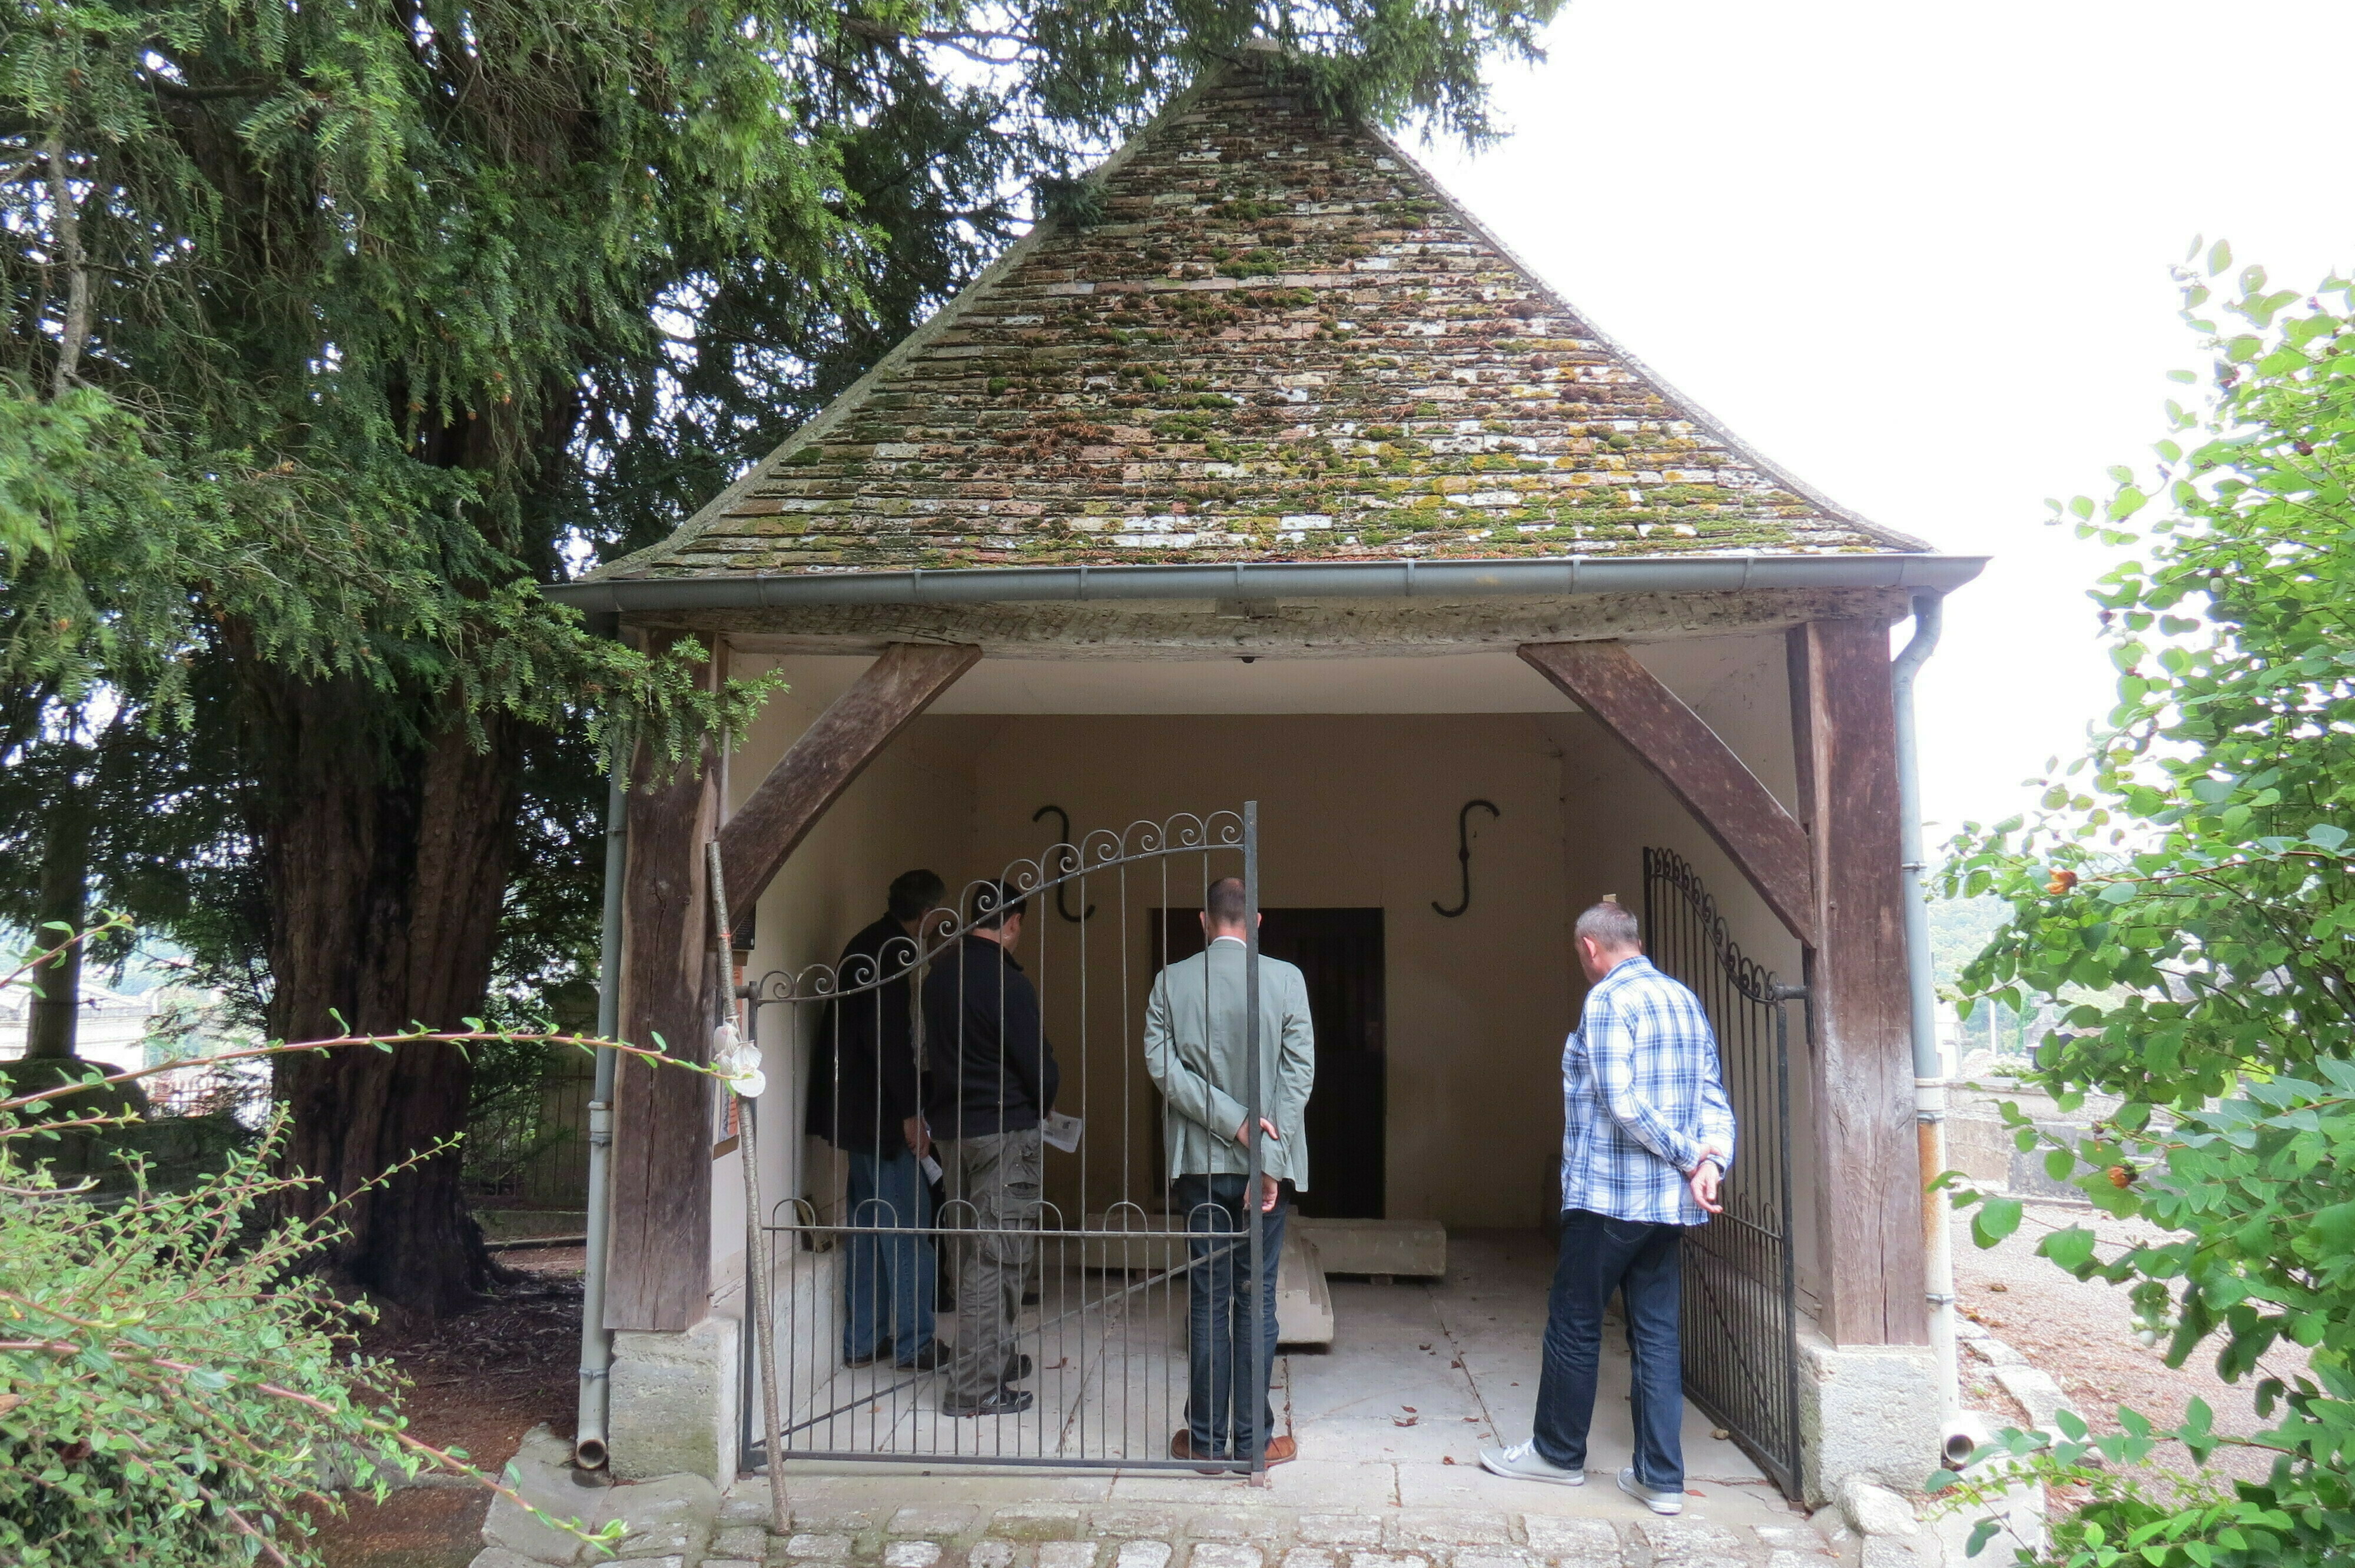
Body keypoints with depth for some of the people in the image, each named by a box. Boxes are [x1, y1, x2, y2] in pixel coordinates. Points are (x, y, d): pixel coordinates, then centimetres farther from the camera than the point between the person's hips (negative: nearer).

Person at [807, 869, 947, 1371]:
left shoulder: (866, 947, 15)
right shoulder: (891, 953, -15)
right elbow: (887, 1037, -22)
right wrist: (910, 1111, -19)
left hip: (858, 1111, 10)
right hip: (880, 1111, -10)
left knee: (868, 1225, 13)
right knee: (908, 1226, -2)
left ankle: (863, 1340, 19)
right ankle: (914, 1343, 5)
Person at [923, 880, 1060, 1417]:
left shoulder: (940, 974, 6)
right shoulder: (1007, 983, -18)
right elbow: (1039, 1068, -14)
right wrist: (1040, 1106, 6)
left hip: (951, 1127, 8)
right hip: (1004, 1131, -8)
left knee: (975, 1250, 18)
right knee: (998, 1256, -2)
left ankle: (996, 1357, 32)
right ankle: (976, 1387, 0)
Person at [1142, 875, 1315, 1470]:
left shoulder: (1171, 981, -1)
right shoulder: (1286, 979, -5)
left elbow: (1161, 1065, -8)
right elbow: (1299, 1071, -9)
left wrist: (1231, 1122, -10)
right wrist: (1269, 1158, -10)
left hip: (1199, 1162, 1)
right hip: (1266, 1161, -1)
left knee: (1207, 1298, 8)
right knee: (1256, 1297, 6)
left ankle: (1206, 1437, 14)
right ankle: (1253, 1437, 12)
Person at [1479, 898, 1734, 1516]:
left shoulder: (1608, 1000, -12)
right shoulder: (1686, 1000, 12)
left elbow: (1622, 1102, -21)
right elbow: (1714, 1097, 6)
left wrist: (1689, 1156, -12)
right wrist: (1713, 1160, -8)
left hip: (1608, 1194, -8)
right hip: (1669, 1201, 8)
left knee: (1574, 1326, 8)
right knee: (1656, 1333, 10)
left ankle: (1558, 1452, 21)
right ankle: (1661, 1477, 12)